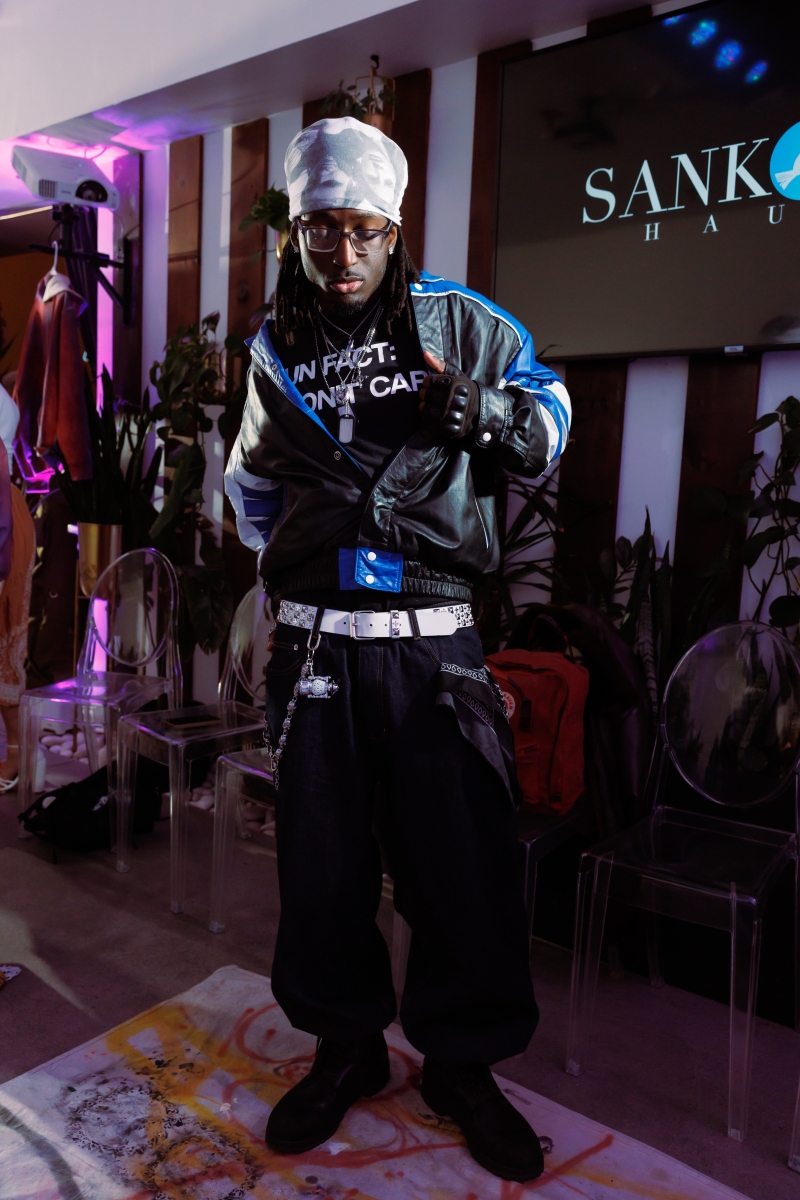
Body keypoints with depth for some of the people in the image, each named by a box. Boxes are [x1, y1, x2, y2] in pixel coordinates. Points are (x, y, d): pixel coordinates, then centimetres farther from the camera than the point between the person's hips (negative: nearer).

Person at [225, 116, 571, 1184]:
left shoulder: (458, 323, 2)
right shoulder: (276, 353, 11)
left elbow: (548, 425, 8)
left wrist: (474, 409, -12)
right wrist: (290, 553, 11)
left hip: (434, 643, -2)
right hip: (315, 643, 3)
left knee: (464, 864, 2)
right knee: (321, 863, 11)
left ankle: (463, 1064, 28)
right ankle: (346, 1046, 35)